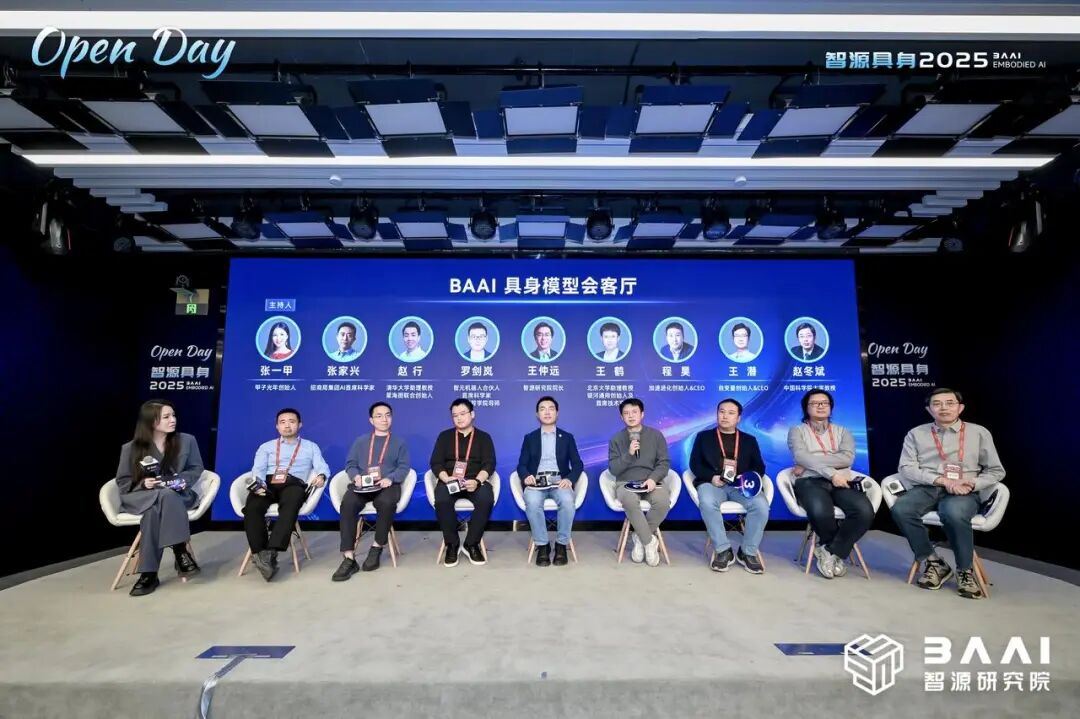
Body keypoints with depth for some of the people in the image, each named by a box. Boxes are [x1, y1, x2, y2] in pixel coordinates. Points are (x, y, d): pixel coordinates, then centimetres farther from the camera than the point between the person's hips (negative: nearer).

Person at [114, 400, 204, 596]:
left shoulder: (187, 441, 6)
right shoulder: (130, 448, 2)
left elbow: (197, 469, 12)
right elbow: (123, 481, 7)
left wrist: (184, 480, -9)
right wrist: (142, 483, -13)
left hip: (177, 495, 1)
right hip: (140, 497, 0)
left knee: (155, 509, -36)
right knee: (163, 496, -38)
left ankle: (149, 573, -31)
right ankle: (181, 553, -34)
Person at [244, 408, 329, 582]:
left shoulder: (311, 447, 23)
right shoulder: (266, 447, 28)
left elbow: (322, 467, 8)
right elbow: (258, 469, 10)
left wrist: (321, 476, -18)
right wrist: (259, 483, -14)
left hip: (294, 484, -2)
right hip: (268, 484, 2)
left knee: (290, 506, -38)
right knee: (252, 508, -33)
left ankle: (270, 552, -44)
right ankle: (260, 554, -32)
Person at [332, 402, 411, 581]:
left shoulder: (399, 442, 16)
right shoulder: (360, 441, 22)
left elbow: (403, 467, 6)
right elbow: (350, 464, 14)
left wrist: (390, 478, -14)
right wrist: (356, 476, -9)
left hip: (387, 485, -2)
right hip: (362, 485, 2)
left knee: (386, 503, -37)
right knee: (347, 504, -31)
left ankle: (377, 546, -15)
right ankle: (348, 558, -29)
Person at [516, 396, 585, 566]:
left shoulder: (567, 437, 15)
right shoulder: (529, 438, 16)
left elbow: (578, 464, 8)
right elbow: (521, 465, 9)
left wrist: (569, 479, -14)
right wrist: (526, 476, -16)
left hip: (559, 481, 0)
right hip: (536, 482, 0)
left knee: (567, 500, -34)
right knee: (532, 502, -34)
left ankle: (561, 545, -14)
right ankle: (542, 545, -15)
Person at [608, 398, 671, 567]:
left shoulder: (656, 435, 7)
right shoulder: (616, 439, 6)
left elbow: (664, 463, 2)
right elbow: (613, 469, 0)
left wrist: (653, 478, -17)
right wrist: (629, 454, -15)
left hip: (651, 482, 1)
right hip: (626, 483, -1)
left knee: (663, 501, -34)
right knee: (630, 501, -37)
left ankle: (640, 537, -8)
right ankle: (650, 541, -16)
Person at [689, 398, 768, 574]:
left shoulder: (749, 439, 21)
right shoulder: (703, 436, 15)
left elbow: (759, 467, 13)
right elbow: (694, 463, 6)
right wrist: (711, 477, -12)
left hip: (741, 485, 2)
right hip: (713, 482, -1)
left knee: (761, 505, -29)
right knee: (707, 503, -36)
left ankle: (748, 552, -11)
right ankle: (723, 551, -19)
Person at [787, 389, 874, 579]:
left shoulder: (842, 432, 21)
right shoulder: (797, 431, 13)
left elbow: (847, 458, 0)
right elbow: (801, 457, -6)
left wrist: (810, 460, -9)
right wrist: (831, 473, -18)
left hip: (840, 482, 3)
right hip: (810, 482, -3)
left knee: (865, 511, -30)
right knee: (820, 511, -36)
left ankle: (830, 550, -8)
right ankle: (836, 551, -1)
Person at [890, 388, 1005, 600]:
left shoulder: (978, 432, 13)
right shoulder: (916, 434, 11)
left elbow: (996, 471, 14)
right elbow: (907, 468, 1)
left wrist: (972, 483, -7)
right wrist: (942, 480, -14)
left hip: (964, 492, -1)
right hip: (926, 488, 1)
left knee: (954, 514, -38)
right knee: (901, 509, -32)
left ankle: (965, 571, -13)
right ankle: (934, 563, -10)